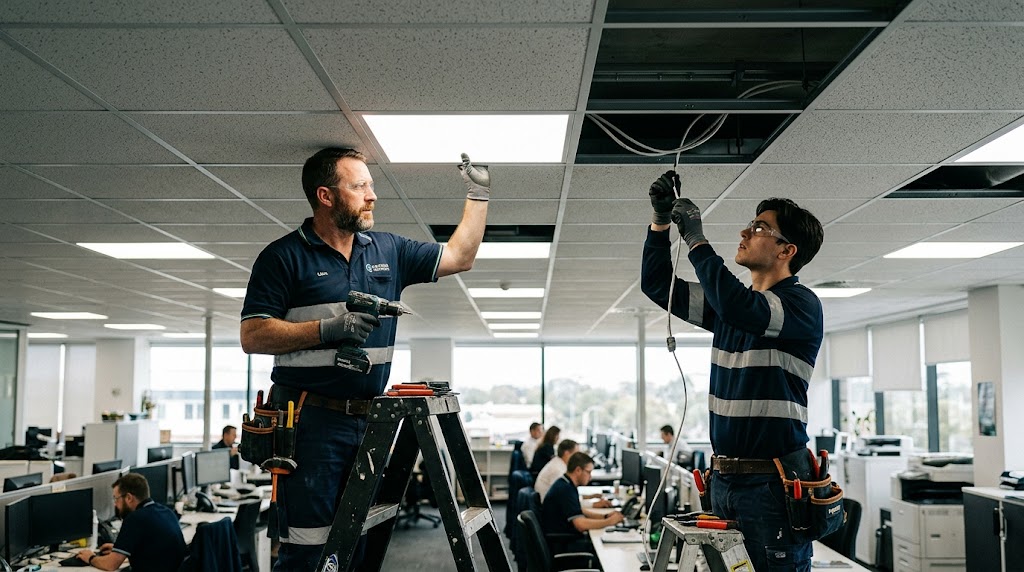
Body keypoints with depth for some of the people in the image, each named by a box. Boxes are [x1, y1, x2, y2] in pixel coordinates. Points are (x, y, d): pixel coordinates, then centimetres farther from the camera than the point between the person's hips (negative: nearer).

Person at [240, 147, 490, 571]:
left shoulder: (388, 251, 12)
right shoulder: (284, 257, -3)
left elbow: (460, 257, 18)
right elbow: (253, 336, -10)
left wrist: (478, 194, 11)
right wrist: (327, 329, -19)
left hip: (370, 420, 6)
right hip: (313, 421, -5)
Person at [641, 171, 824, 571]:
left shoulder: (802, 305, -9)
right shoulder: (731, 300, 14)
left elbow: (739, 309, -28)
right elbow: (657, 286, 18)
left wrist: (696, 240, -19)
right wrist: (661, 221, 5)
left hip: (773, 482, -7)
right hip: (723, 479, 7)